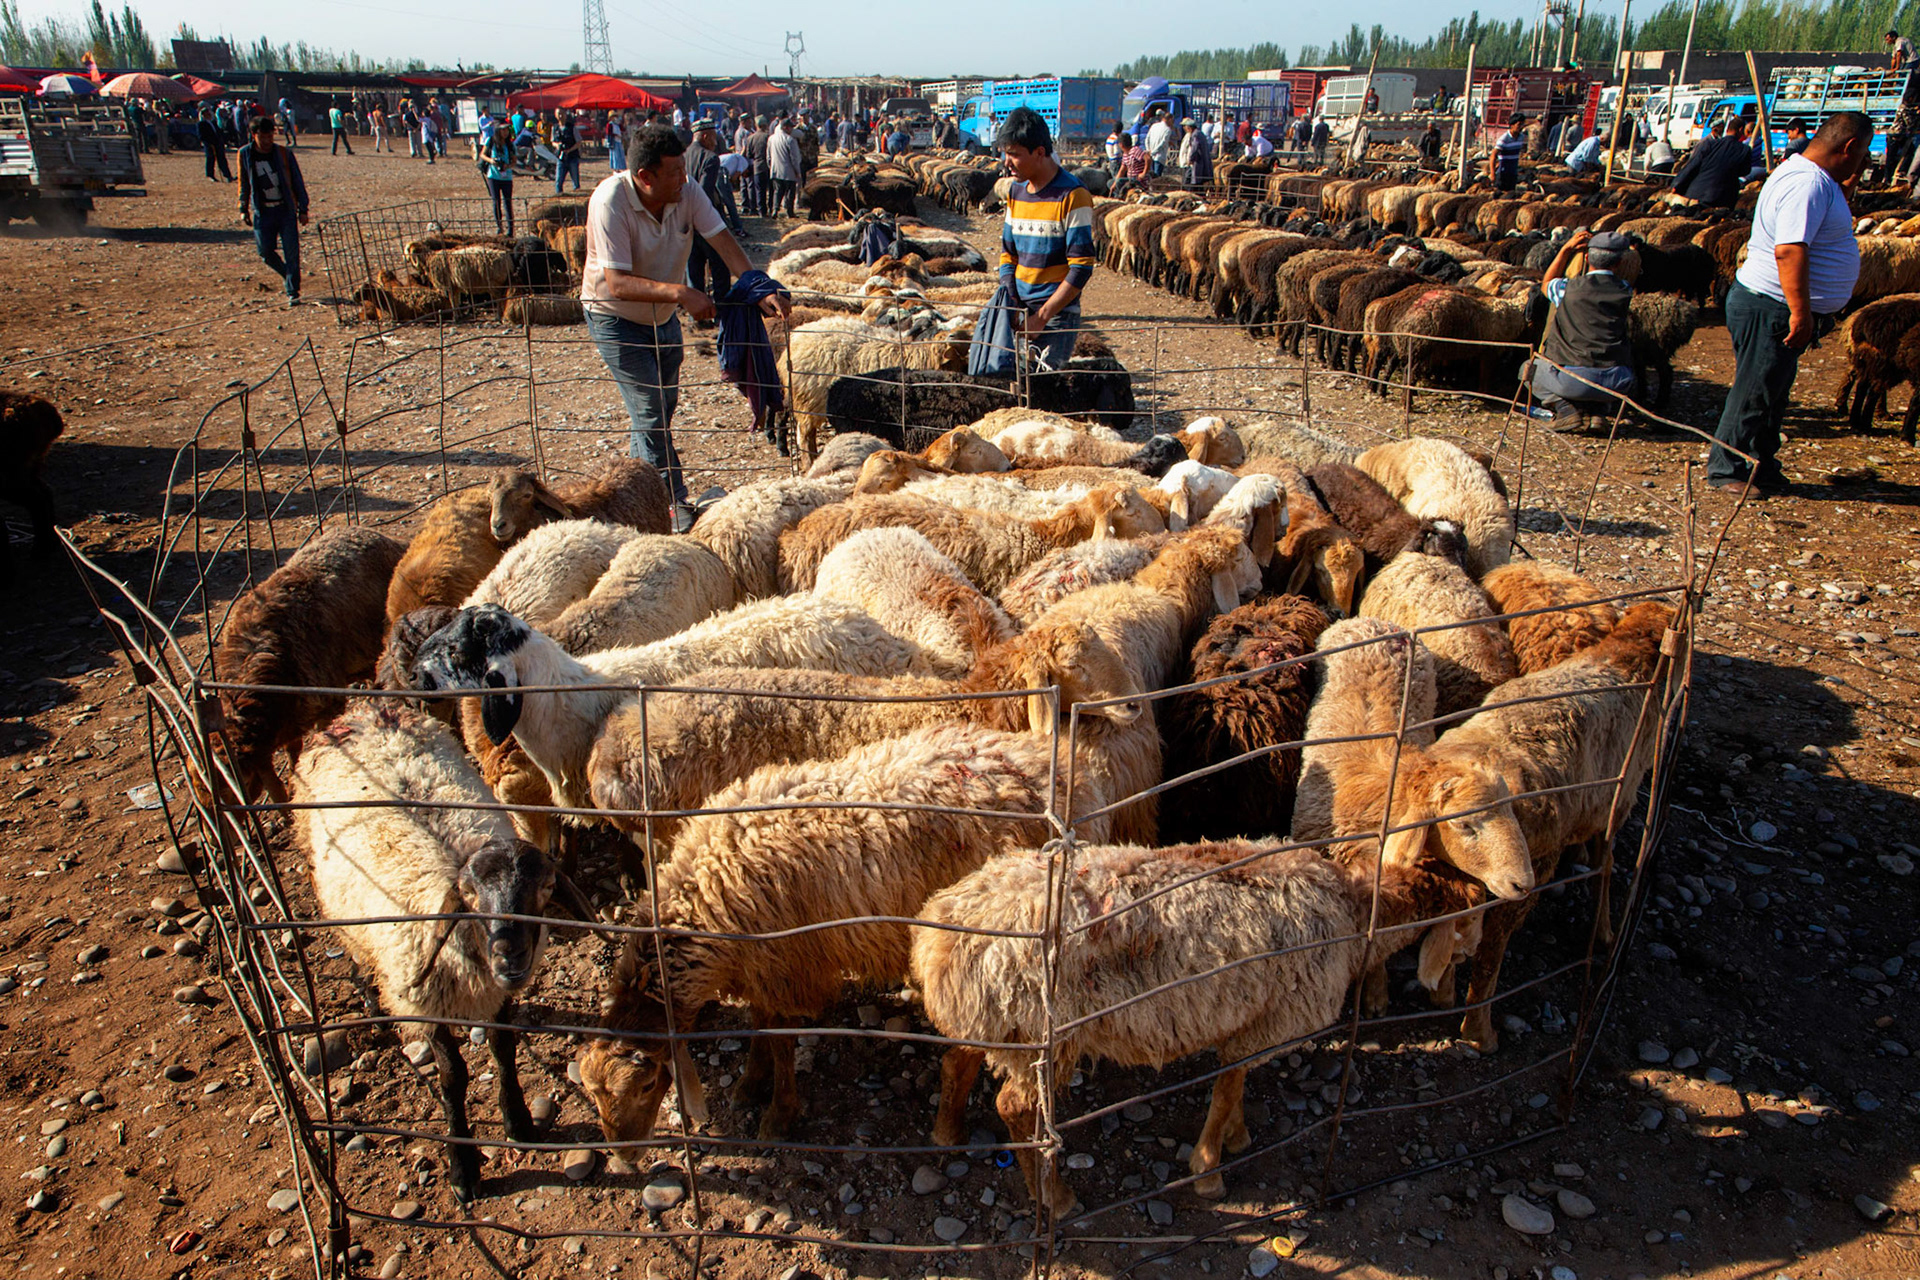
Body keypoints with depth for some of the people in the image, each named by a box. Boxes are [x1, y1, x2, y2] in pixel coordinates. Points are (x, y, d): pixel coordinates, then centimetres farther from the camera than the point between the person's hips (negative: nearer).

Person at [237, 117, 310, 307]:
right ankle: (287, 275, 28)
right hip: (262, 212, 2)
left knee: (291, 252, -7)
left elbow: (297, 182, 3)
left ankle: (293, 292, 1)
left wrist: (303, 209, 1)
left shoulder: (284, 153, -2)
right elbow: (244, 184, 12)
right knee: (265, 252, -1)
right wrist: (244, 209, 11)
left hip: (286, 209, -2)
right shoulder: (245, 154, 2)